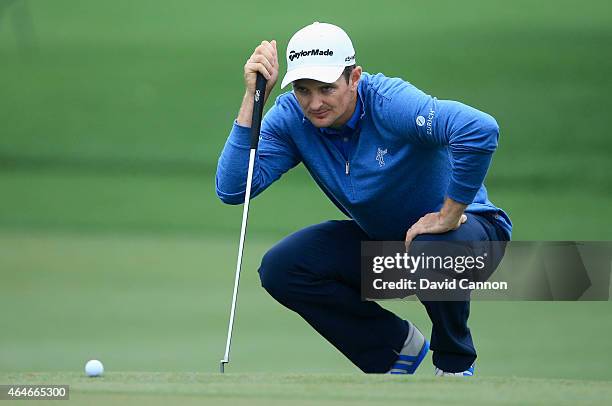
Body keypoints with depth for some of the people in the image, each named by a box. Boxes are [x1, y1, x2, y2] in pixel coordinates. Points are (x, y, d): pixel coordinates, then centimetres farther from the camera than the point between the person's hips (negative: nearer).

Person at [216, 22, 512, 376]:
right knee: (279, 269, -13)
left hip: (465, 224, -6)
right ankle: (398, 346, 7)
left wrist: (448, 216, -37)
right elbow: (232, 189, -23)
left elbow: (481, 129, -48)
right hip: (379, 238, 6)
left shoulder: (391, 102, -31)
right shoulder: (290, 117, -13)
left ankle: (455, 363, -7)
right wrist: (252, 97, -27)